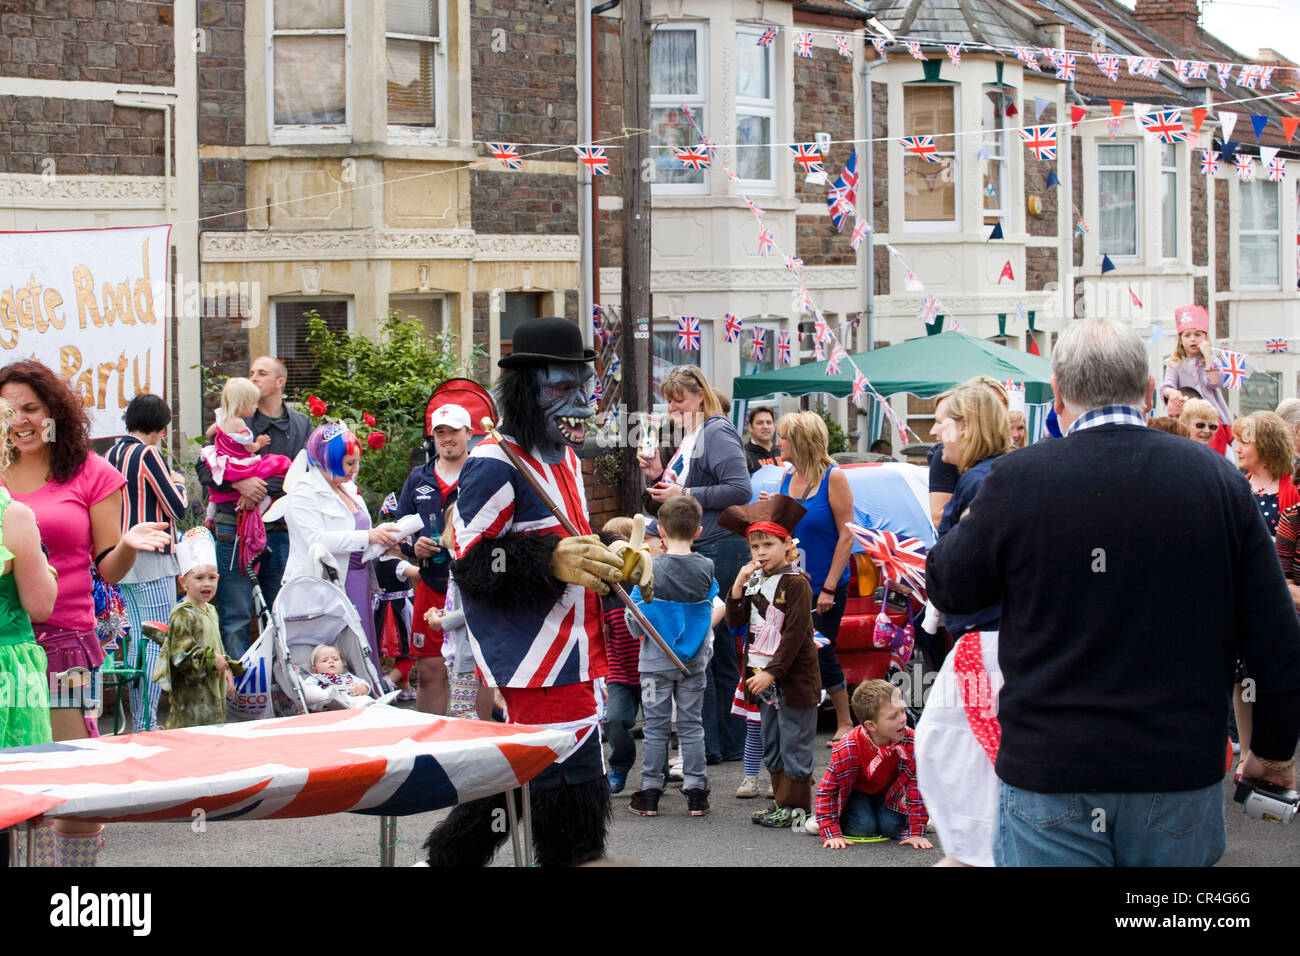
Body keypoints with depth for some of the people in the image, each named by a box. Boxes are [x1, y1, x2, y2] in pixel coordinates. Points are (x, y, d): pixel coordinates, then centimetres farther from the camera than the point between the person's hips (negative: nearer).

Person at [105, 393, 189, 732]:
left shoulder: (111, 455, 8)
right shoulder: (147, 455, -14)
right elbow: (178, 507, -14)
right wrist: (178, 483, 5)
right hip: (151, 559, -8)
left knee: (135, 639, 13)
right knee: (156, 642, -5)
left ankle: (137, 723, 16)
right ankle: (148, 723, -9)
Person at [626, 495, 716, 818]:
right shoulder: (706, 569, -4)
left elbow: (634, 625, -10)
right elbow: (709, 609, 7)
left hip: (656, 662, -2)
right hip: (694, 661, 2)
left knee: (656, 727, 6)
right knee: (691, 726, 9)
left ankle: (650, 792, 9)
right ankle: (696, 793, 9)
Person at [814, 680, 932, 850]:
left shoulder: (909, 741, -30)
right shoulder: (847, 749, -36)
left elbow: (915, 785, -22)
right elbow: (827, 790, -26)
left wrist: (916, 833, -23)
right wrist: (831, 834, -30)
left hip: (888, 793, 2)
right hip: (857, 791, -2)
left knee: (892, 827, -20)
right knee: (863, 827, -24)